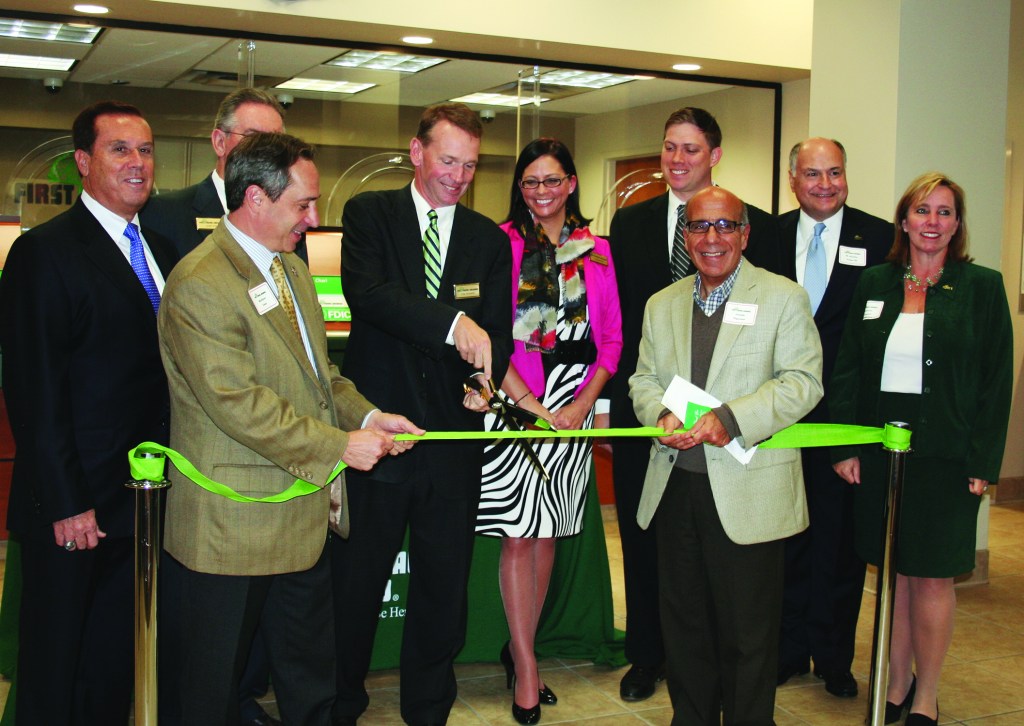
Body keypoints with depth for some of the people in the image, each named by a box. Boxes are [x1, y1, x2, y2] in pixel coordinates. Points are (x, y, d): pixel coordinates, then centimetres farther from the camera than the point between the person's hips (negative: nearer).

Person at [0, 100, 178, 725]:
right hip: (74, 506, -6)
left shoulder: (162, 251, 11)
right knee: (55, 665, 9)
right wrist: (65, 504, -17)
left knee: (117, 659, 18)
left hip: (145, 500, 7)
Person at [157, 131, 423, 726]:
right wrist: (339, 446, -20)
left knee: (312, 676, 20)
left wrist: (366, 415, 1)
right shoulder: (199, 285, -20)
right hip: (233, 526, -8)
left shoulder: (292, 265, 11)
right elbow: (238, 403, -25)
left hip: (306, 517, 9)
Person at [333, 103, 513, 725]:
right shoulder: (369, 214, -1)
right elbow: (365, 292, -20)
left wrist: (485, 377, -16)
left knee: (444, 586, 14)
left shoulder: (490, 240, 9)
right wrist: (453, 324, -31)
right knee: (355, 582, 10)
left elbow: (500, 334, 6)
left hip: (454, 438, 3)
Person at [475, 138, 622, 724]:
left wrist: (582, 403, -5)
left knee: (548, 533, 10)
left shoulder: (595, 251, 10)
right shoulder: (502, 243, -1)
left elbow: (611, 339, 9)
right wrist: (534, 407, -15)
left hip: (576, 401, 4)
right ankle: (526, 667, 9)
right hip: (516, 399, -3)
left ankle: (521, 647, 24)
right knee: (519, 534, -2)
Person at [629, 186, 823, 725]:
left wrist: (731, 419, -20)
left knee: (747, 632, 3)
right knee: (683, 622, 15)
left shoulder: (784, 297, 0)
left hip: (749, 492, -4)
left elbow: (802, 381, -8)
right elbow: (644, 379, 14)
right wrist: (664, 415, -10)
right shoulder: (662, 305, 15)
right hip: (675, 484, 5)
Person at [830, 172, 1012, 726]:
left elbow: (996, 381, -2)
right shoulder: (873, 285, 7)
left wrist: (982, 463, -8)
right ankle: (898, 681, 25)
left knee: (933, 576, 3)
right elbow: (847, 369, 7)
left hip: (945, 458, -2)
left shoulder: (981, 287, 0)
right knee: (893, 572, 10)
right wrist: (845, 446, -1)